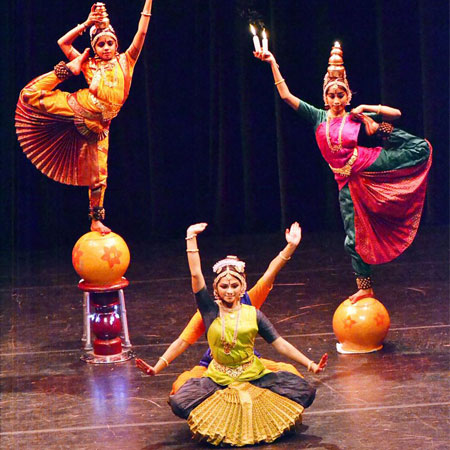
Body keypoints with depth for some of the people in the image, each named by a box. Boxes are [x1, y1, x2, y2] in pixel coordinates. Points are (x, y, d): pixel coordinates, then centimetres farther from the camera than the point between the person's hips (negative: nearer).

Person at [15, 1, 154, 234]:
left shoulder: (124, 61, 15)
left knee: (98, 173, -1)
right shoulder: (88, 64, 15)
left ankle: (96, 221, 12)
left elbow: (141, 33, 9)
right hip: (82, 106, 0)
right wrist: (86, 24, 12)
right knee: (30, 95, -12)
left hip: (99, 123, 0)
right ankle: (70, 70, 9)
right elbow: (63, 42, 12)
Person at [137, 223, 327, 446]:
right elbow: (196, 275, -9)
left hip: (254, 377, 1)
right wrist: (191, 238, -12)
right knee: (179, 402, -27)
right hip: (218, 379, -1)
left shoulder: (253, 314, 3)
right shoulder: (210, 310, -1)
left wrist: (309, 364, -3)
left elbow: (280, 343, 4)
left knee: (305, 392, -18)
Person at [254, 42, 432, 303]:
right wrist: (273, 63, 2)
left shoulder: (357, 118, 2)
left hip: (368, 166, -2)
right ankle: (365, 288, 16)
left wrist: (365, 109, -8)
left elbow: (396, 113, -2)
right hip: (347, 181, 2)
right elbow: (286, 95, 5)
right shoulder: (318, 117, 8)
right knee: (354, 237, 5)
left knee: (421, 150, -22)